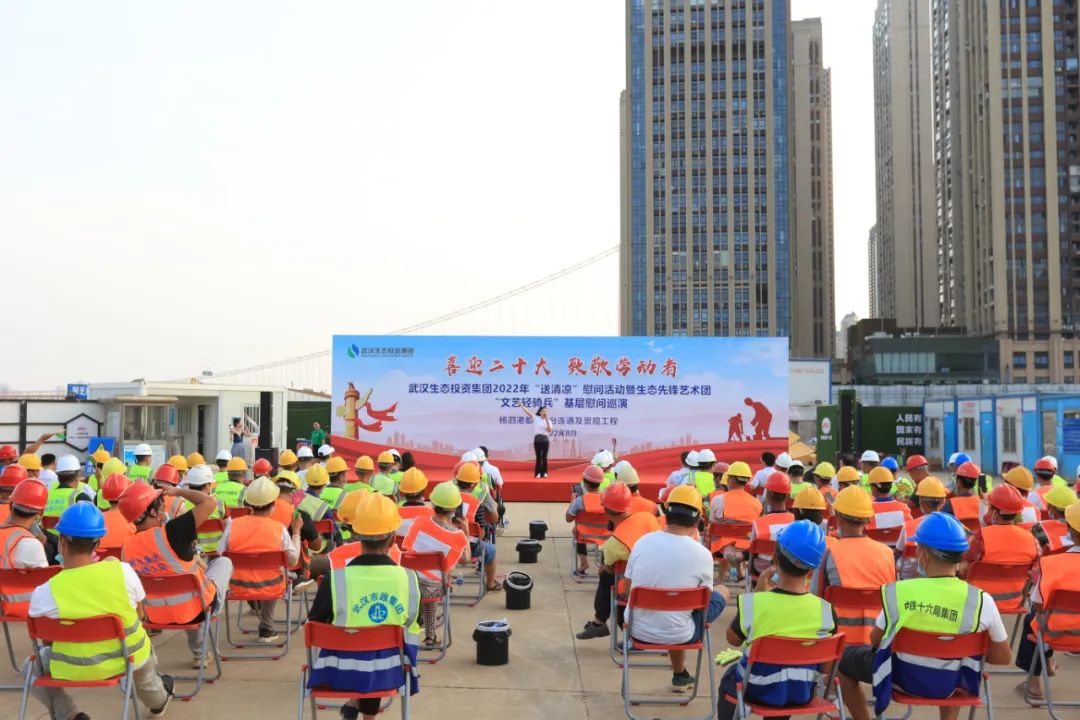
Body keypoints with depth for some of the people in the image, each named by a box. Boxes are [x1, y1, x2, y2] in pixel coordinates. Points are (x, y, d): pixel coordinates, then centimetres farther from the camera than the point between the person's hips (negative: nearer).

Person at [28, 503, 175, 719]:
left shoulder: (45, 592, -23)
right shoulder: (123, 570, -19)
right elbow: (140, 614, -3)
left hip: (75, 668, -2)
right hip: (127, 657, 2)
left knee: (33, 665, 29)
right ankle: (158, 700, 64)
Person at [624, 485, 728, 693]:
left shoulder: (642, 541, -6)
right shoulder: (702, 554, -15)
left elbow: (628, 588, 5)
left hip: (638, 631, 4)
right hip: (677, 636, -4)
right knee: (722, 592, 18)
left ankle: (681, 675, 45)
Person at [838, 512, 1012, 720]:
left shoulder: (898, 592, -23)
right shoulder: (981, 601, -21)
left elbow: (875, 640, -7)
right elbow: (1002, 657, -7)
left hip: (902, 676, -2)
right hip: (948, 684, 2)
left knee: (845, 657, 25)